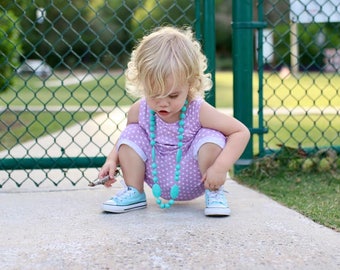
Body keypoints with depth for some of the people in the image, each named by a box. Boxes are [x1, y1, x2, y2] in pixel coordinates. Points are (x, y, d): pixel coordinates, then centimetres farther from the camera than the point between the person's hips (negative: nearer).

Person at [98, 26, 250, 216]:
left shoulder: (199, 111, -23)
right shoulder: (139, 111, -14)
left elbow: (241, 132, -20)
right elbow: (124, 142, 7)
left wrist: (221, 167, -31)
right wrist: (112, 160, -13)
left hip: (193, 182, -3)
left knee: (210, 137, -27)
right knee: (132, 133, -15)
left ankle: (214, 193, -4)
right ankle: (134, 193, 2)